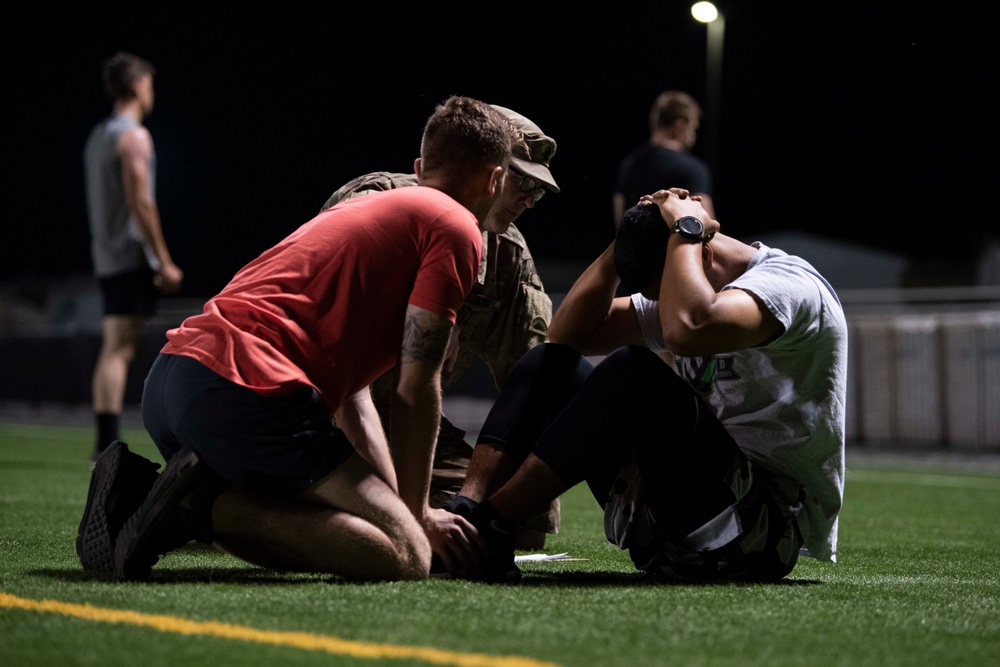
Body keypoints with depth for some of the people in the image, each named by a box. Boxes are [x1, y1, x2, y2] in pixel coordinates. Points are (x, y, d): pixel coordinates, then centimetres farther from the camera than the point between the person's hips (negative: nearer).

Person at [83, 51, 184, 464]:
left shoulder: (97, 136, 19)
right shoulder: (134, 136, -10)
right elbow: (140, 202, -17)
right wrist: (164, 261, -16)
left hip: (108, 258, 9)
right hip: (132, 257, -9)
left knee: (113, 351, 9)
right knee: (119, 350, -11)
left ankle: (105, 444, 8)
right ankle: (108, 446, -14)